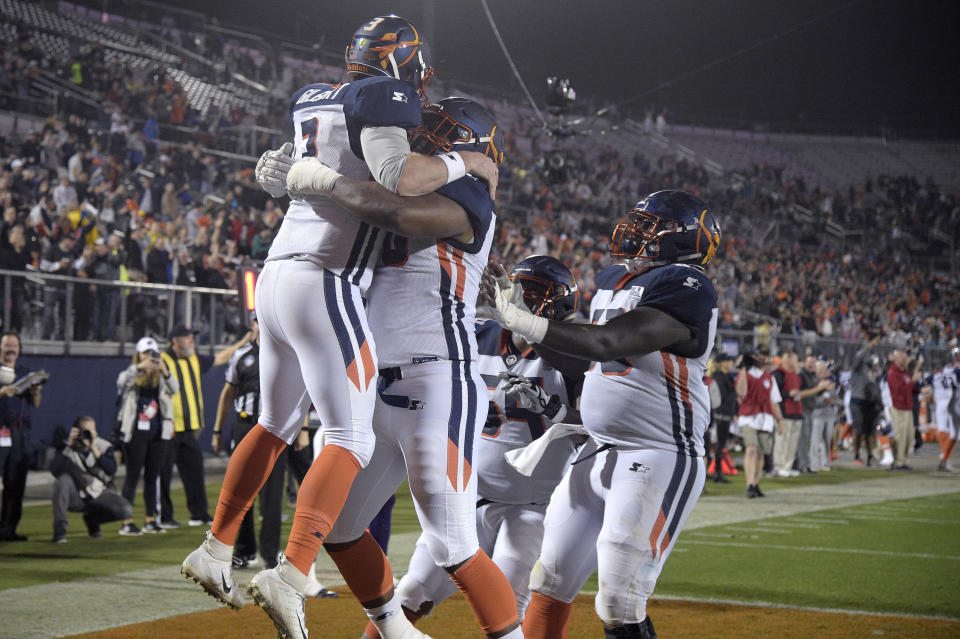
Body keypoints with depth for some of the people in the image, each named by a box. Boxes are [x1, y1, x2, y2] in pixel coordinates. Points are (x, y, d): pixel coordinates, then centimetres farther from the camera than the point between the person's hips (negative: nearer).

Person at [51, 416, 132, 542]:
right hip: (74, 497, -2)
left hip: (97, 495, 2)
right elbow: (54, 470, -27)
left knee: (126, 510, -21)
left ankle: (92, 519, 12)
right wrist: (68, 447, -29)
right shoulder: (68, 447, -11)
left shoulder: (104, 446, -8)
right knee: (63, 480, -34)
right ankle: (59, 530, -24)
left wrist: (94, 449, -32)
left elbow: (111, 470, -25)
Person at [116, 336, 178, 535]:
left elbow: (174, 389, -12)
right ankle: (127, 522, -1)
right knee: (133, 475, -2)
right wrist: (139, 367, -33)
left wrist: (164, 371, -29)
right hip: (136, 432, -3)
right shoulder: (131, 374, 2)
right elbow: (122, 382, -20)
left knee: (152, 477, 8)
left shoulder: (161, 377, 7)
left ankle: (150, 521, 15)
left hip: (158, 433, 3)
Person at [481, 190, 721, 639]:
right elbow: (574, 362, 22)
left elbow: (606, 344, -22)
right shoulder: (612, 282, 15)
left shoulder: (683, 286, -14)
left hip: (658, 461, -9)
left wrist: (519, 318, -18)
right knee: (550, 582, 12)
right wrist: (511, 310, 13)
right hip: (598, 452, 9)